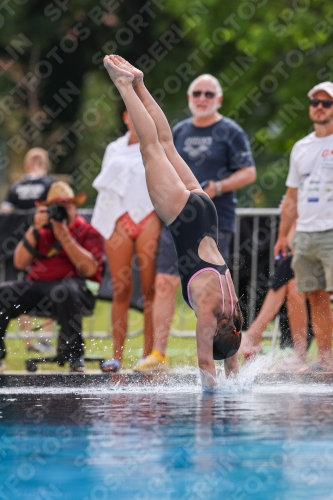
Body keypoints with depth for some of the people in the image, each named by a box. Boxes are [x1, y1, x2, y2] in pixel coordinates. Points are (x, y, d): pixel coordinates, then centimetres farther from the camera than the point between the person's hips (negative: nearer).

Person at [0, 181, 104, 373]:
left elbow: (89, 269, -11)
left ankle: (74, 354, -26)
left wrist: (64, 236, -13)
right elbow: (20, 262, 6)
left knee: (63, 292, -40)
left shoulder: (88, 231, 5)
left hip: (78, 286, -4)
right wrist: (35, 230, -3)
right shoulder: (42, 231, 18)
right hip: (38, 288, 4)